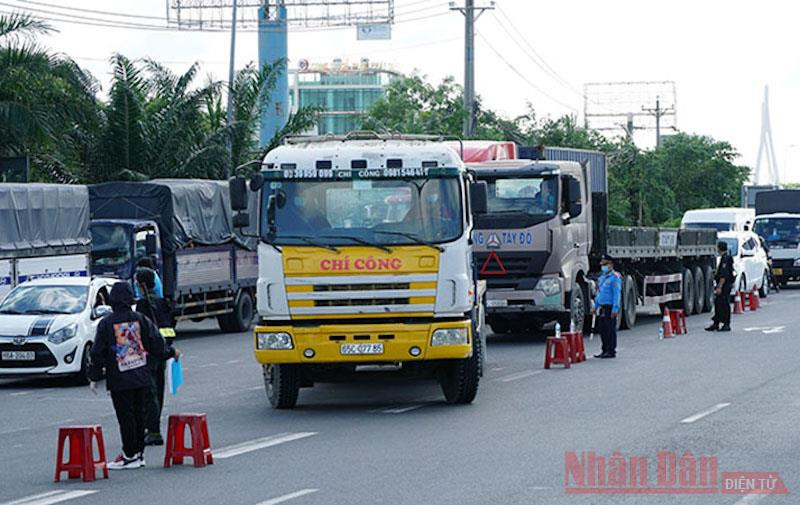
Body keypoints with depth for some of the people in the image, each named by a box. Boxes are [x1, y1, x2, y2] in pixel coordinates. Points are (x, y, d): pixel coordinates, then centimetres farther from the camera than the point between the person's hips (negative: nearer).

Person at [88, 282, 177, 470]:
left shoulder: (106, 323, -10)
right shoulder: (140, 319, 1)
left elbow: (98, 352, -7)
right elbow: (156, 343, 6)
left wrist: (94, 377, 2)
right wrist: (169, 353, 25)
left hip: (119, 380, -5)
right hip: (141, 376, 5)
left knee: (125, 416, -1)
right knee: (138, 413, 13)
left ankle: (130, 455, 0)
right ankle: (138, 453, 18)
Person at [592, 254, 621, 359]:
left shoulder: (615, 278, -10)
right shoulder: (602, 277, 18)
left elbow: (617, 294, -15)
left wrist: (615, 309, -21)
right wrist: (595, 306, 22)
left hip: (610, 307, -9)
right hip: (602, 307, 9)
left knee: (610, 329, -7)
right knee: (603, 330, 10)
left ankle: (611, 351, -4)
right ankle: (605, 350, 17)